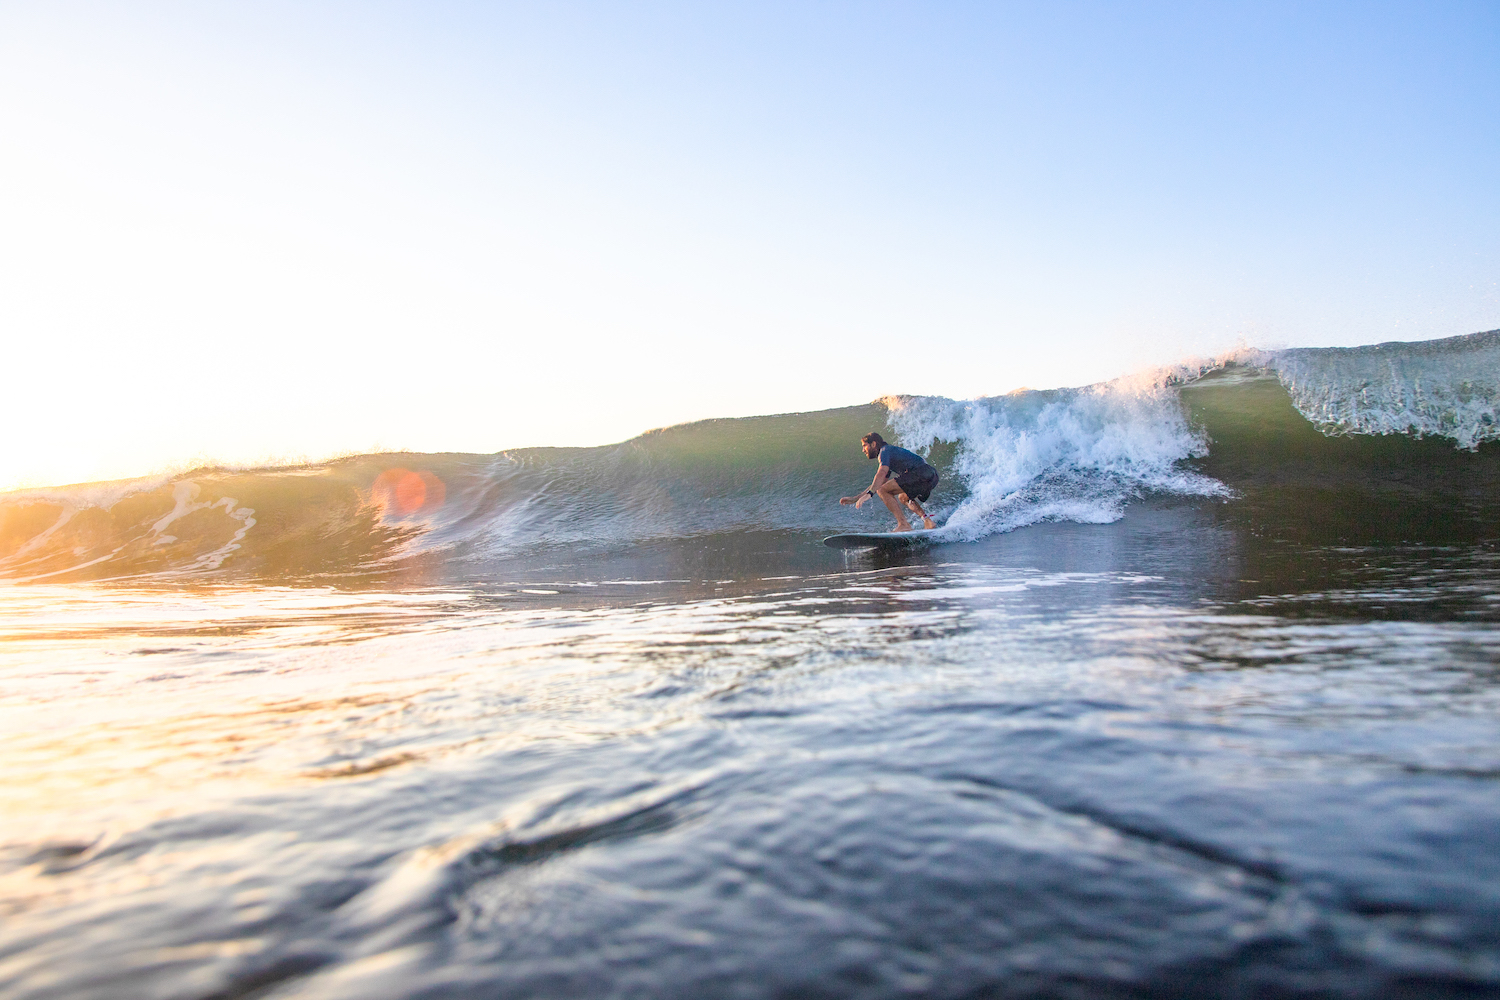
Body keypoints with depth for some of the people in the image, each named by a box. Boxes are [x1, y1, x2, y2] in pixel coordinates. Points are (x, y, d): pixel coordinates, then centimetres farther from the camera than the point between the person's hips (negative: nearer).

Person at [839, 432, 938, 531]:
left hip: (921, 472, -10)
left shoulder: (885, 450, 2)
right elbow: (878, 484, 34)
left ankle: (904, 525, -18)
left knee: (883, 491, -9)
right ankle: (928, 521, 12)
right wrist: (855, 498, 31)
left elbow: (882, 473, -19)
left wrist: (869, 493, -28)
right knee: (903, 498, 32)